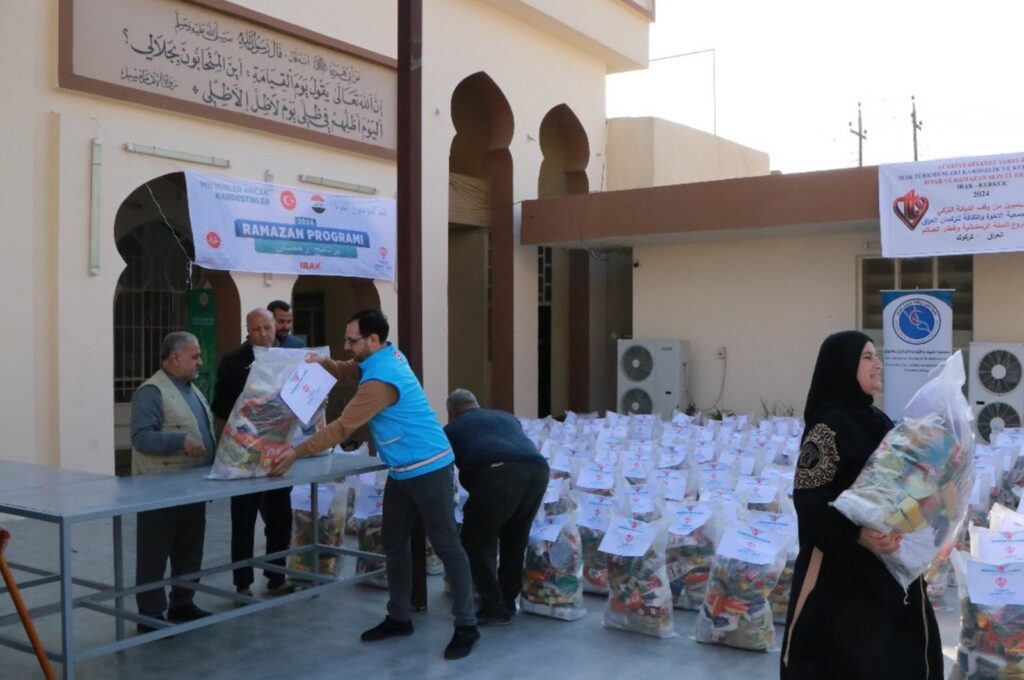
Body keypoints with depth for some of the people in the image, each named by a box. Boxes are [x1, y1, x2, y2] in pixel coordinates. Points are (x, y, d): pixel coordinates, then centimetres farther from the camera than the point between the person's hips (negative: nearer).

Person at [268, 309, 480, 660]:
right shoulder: (388, 356, 6)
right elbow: (350, 372, 22)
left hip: (428, 469, -10)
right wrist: (324, 362, 2)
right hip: (402, 471, 10)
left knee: (446, 545, -3)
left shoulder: (380, 380, -23)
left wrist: (297, 452, -19)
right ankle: (399, 617, 25)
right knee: (394, 543, 14)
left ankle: (466, 625, 4)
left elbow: (342, 427, -23)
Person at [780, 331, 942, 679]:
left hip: (888, 558, 8)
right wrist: (856, 534, -31)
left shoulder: (877, 420, 9)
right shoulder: (827, 426, -15)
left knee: (903, 646, 13)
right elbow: (807, 499, -20)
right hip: (841, 564, -8)